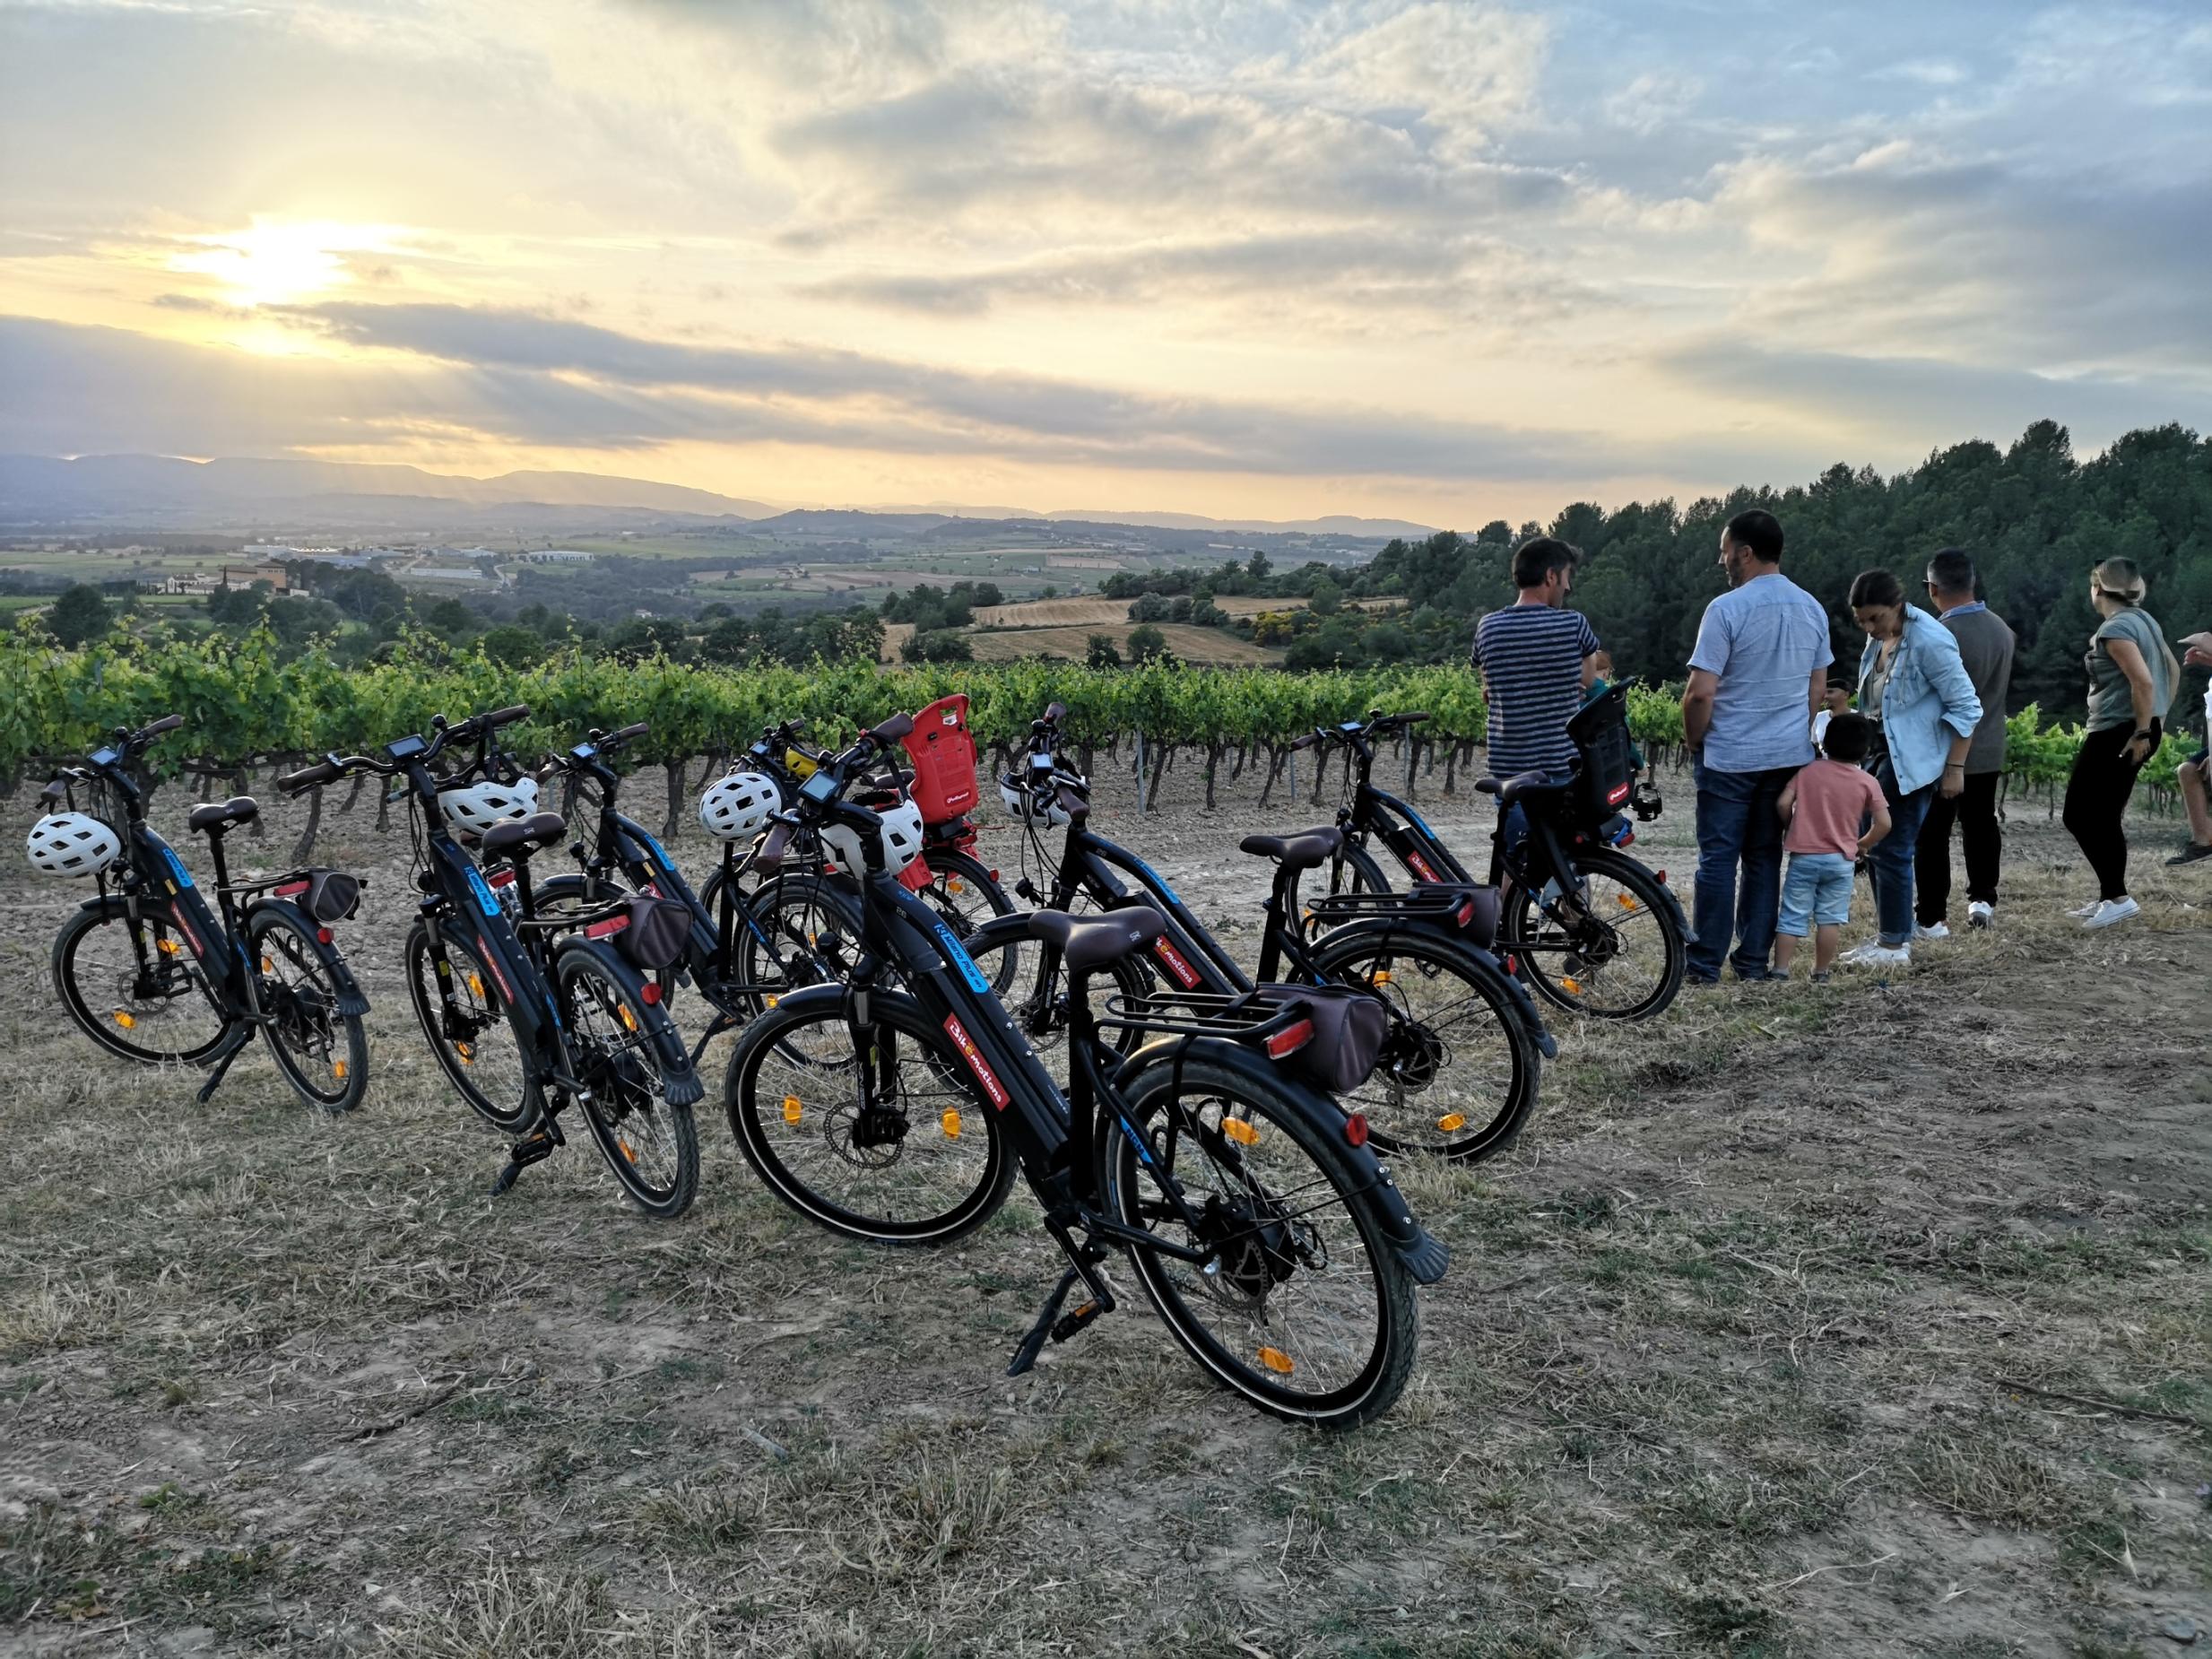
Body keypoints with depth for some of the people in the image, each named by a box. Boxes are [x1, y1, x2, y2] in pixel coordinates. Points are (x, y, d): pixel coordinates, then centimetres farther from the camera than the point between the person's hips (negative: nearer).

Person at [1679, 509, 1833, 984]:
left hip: (1728, 758, -6)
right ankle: (1754, 962, 15)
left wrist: (1694, 742, -2)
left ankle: (1706, 964, 4)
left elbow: (1700, 693, -17)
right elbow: (1818, 688, 12)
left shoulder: (1727, 609, -14)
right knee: (1765, 858, 11)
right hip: (1789, 756, 6)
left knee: (1718, 859, 0)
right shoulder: (1812, 608, 7)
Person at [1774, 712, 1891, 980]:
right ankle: (1821, 971, 11)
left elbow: (1783, 803, -7)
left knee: (1792, 917, 2)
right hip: (1841, 859, 0)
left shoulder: (1808, 771, -1)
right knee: (1830, 918, 8)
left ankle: (1781, 970, 0)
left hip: (1803, 856, 0)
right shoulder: (1867, 782, 0)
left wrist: (1793, 827, 11)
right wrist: (1862, 845, 12)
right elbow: (1883, 823, -4)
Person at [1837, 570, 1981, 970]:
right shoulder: (1878, 638, 7)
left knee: (1891, 850, -6)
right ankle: (1890, 935, 21)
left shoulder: (1929, 641, -18)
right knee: (1874, 847, 11)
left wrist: (1955, 768, -16)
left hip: (1911, 761, -9)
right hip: (1879, 751, 9)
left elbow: (1966, 707, -16)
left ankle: (1895, 945, 2)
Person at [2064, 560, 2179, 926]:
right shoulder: (2142, 620, 12)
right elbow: (2172, 669, 21)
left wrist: (2142, 731, -19)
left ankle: (2118, 898, -6)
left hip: (2117, 733, -10)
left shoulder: (2115, 629, -17)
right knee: (2105, 817, 14)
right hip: (2128, 731, 10)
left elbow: (2143, 681, -25)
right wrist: (2159, 718, 22)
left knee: (2079, 815, -5)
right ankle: (2110, 897, 19)